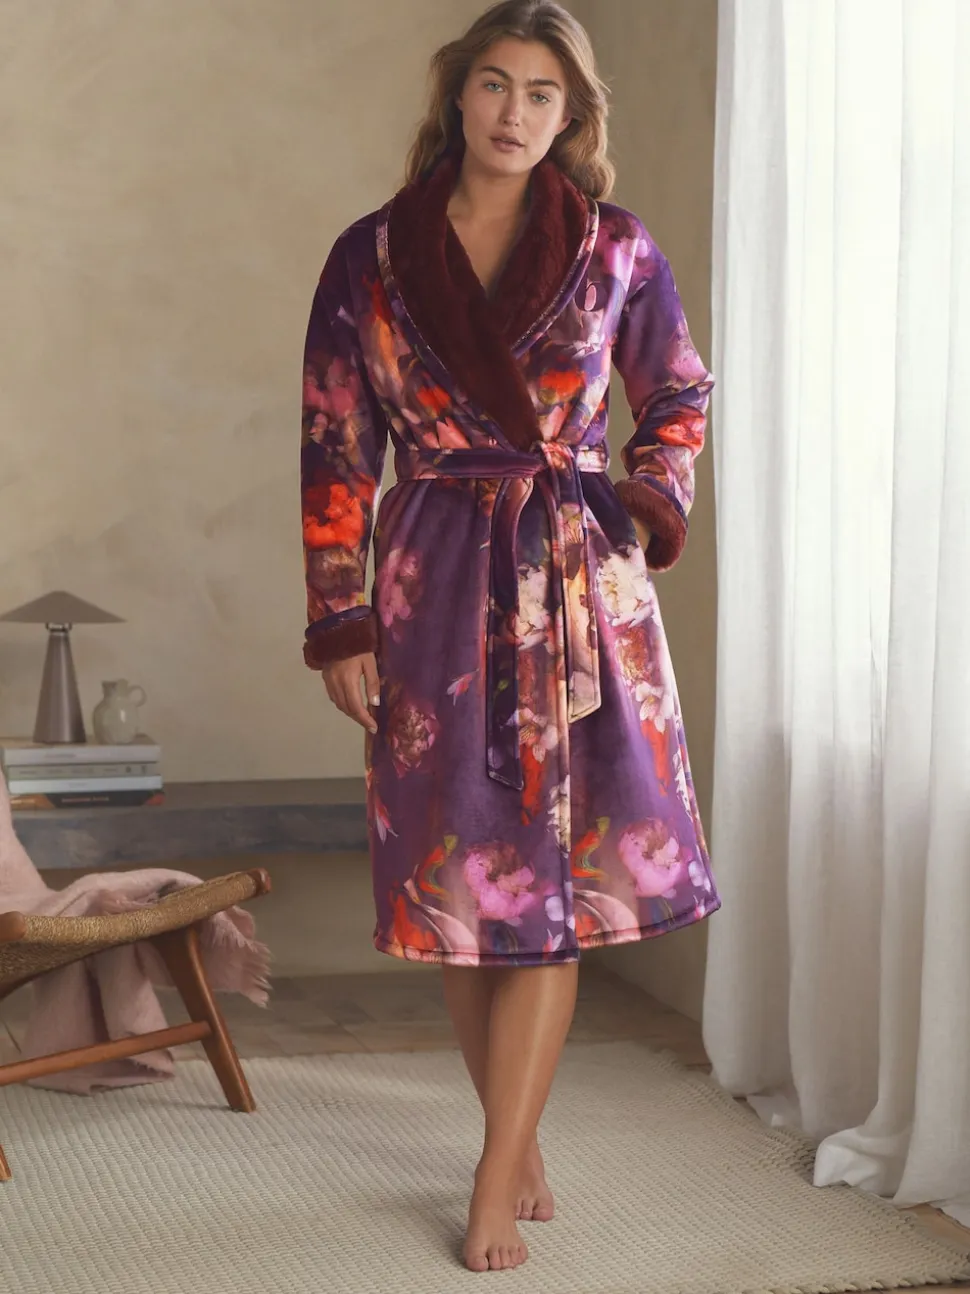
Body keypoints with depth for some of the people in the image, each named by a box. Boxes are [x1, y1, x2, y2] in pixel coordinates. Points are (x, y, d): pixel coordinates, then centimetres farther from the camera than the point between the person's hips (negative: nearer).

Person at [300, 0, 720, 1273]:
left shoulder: (616, 250, 1)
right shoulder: (370, 256, 0)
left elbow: (680, 399, 15)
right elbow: (336, 449, 2)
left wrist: (647, 523, -1)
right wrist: (340, 626, -3)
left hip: (583, 589, 0)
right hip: (435, 591, 1)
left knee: (552, 883, -4)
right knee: (460, 873, 5)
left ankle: (497, 1185, 4)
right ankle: (523, 1143, 23)